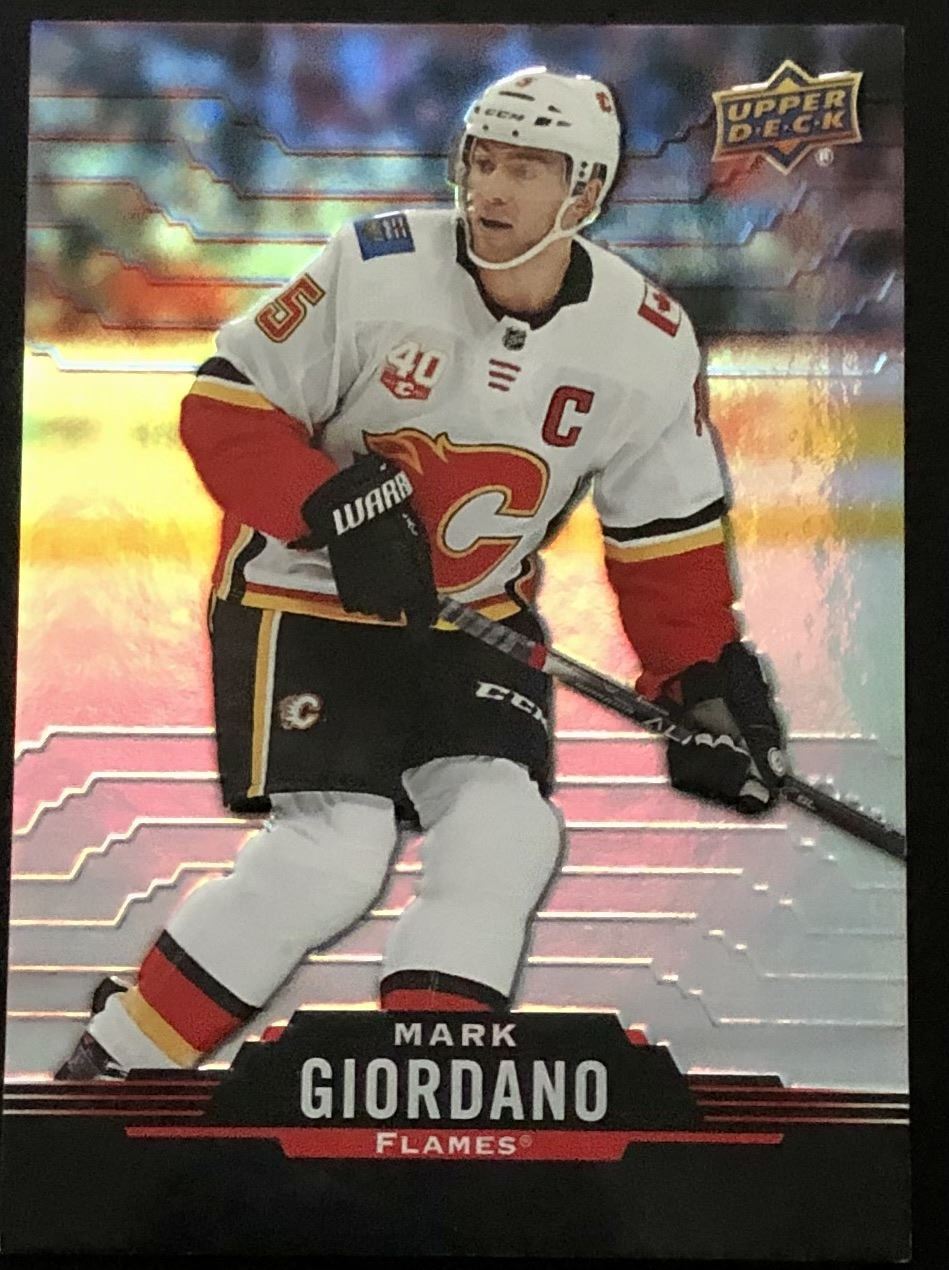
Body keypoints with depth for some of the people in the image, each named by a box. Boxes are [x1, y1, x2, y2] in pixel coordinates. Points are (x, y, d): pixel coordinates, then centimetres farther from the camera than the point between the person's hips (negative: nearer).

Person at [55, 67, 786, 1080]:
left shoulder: (648, 344, -8)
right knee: (333, 855, -16)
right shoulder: (375, 267, -18)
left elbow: (667, 535, 2)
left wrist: (704, 680, -4)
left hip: (477, 616, 4)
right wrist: (336, 508, -27)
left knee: (505, 835, -12)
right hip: (305, 594, -4)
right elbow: (224, 408, -13)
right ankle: (112, 1062, 4)